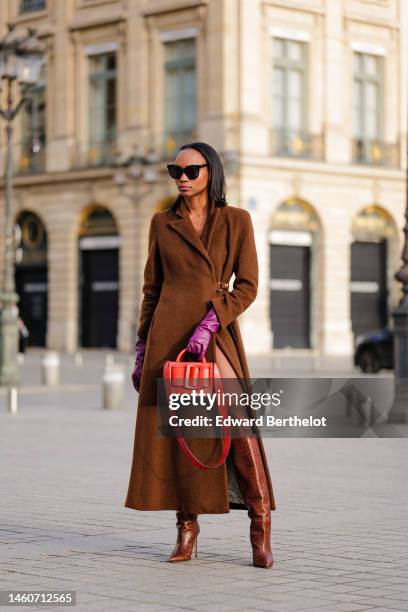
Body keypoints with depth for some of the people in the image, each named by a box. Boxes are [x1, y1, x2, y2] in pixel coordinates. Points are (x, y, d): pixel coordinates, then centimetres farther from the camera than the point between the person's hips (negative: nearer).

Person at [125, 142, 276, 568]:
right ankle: (187, 531, 10)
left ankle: (261, 531, -7)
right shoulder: (162, 223, 12)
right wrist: (141, 350, 11)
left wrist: (209, 324, -13)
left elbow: (247, 285, 0)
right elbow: (151, 290, 15)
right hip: (168, 335, 2)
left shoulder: (236, 221, 5)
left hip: (218, 336, -2)